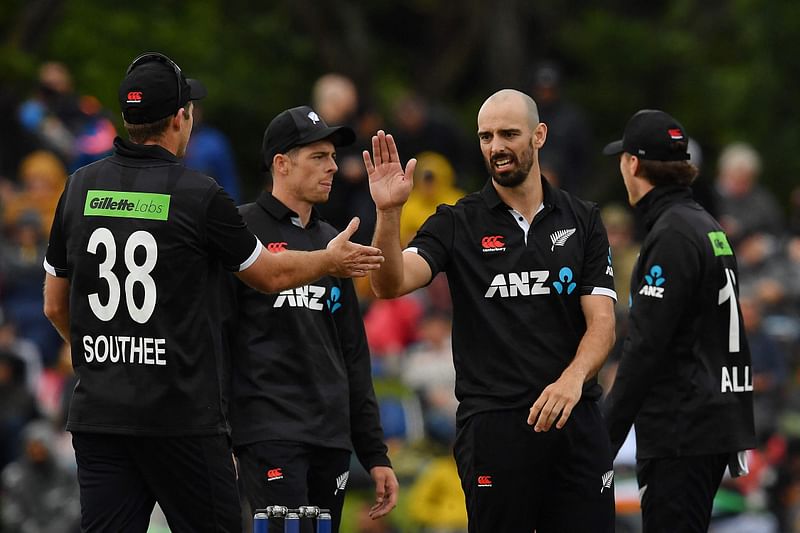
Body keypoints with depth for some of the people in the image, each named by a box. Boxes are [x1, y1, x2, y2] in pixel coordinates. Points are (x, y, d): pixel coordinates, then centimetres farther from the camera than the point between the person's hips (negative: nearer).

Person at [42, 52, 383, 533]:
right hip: (182, 416, -4)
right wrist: (331, 260, 27)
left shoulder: (81, 188, 6)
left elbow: (55, 305, 14)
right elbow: (271, 275, 8)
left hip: (98, 415, 5)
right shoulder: (199, 195, -8)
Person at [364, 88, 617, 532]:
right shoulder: (457, 224, 4)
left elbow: (601, 321, 2)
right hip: (493, 424, -2)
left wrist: (573, 379, -19)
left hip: (575, 423, 2)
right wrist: (388, 213, -29)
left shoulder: (582, 221, 9)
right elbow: (390, 284, -12)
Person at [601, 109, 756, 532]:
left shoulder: (672, 235, -14)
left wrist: (607, 433, -18)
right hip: (719, 423, 10)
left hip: (682, 432, -10)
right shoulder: (707, 226, 17)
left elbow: (646, 347, -19)